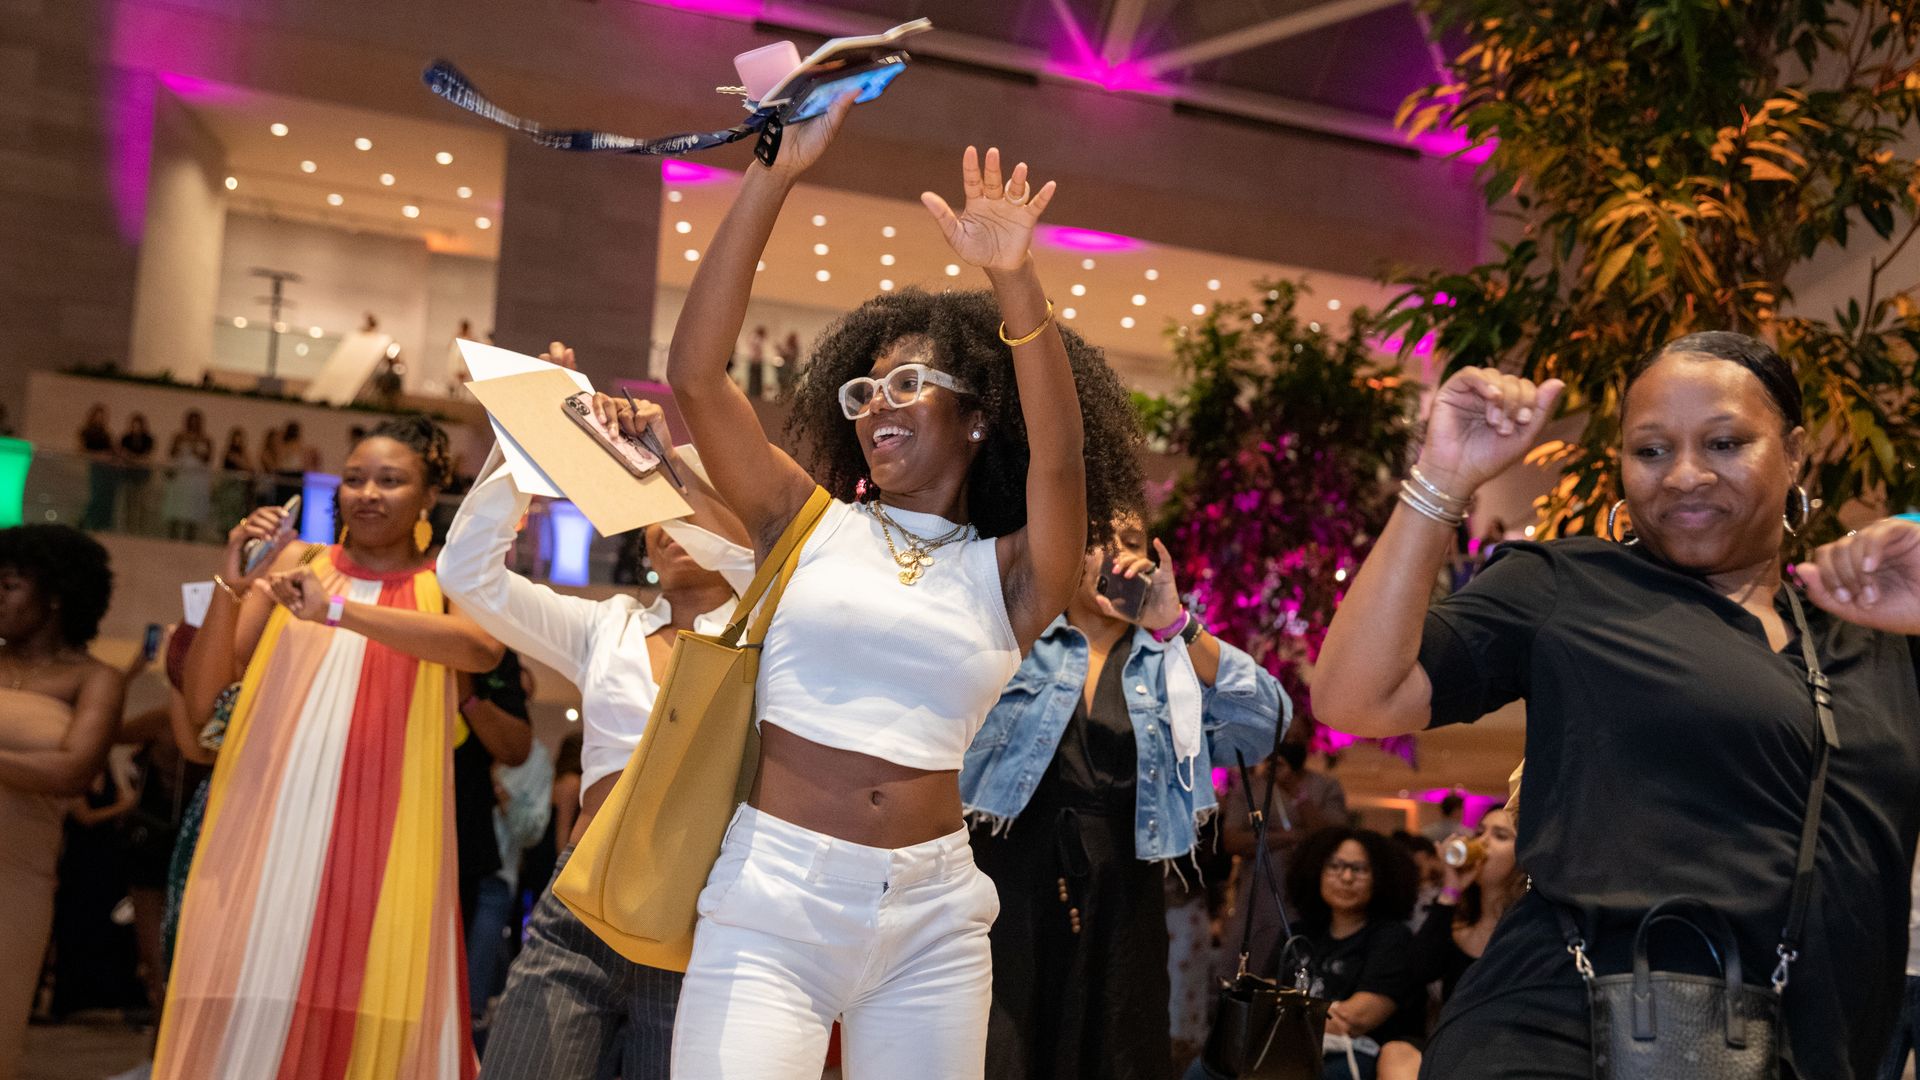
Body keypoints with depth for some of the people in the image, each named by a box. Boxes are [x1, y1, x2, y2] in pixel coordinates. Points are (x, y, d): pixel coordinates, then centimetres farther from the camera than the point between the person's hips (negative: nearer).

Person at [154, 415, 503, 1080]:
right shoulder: (299, 562, 12)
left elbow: (484, 647, -18)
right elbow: (200, 697, 9)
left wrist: (338, 611, -26)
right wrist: (230, 585, -6)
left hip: (379, 835, -2)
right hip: (267, 826, 2)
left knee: (371, 1011, -3)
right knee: (243, 1016, 1)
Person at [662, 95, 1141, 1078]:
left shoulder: (1008, 573, 6)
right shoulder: (808, 527, 8)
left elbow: (1058, 454, -13)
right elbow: (694, 372, -3)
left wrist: (1014, 280, -26)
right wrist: (776, 171, -8)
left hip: (933, 922, 1)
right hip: (773, 896, -1)